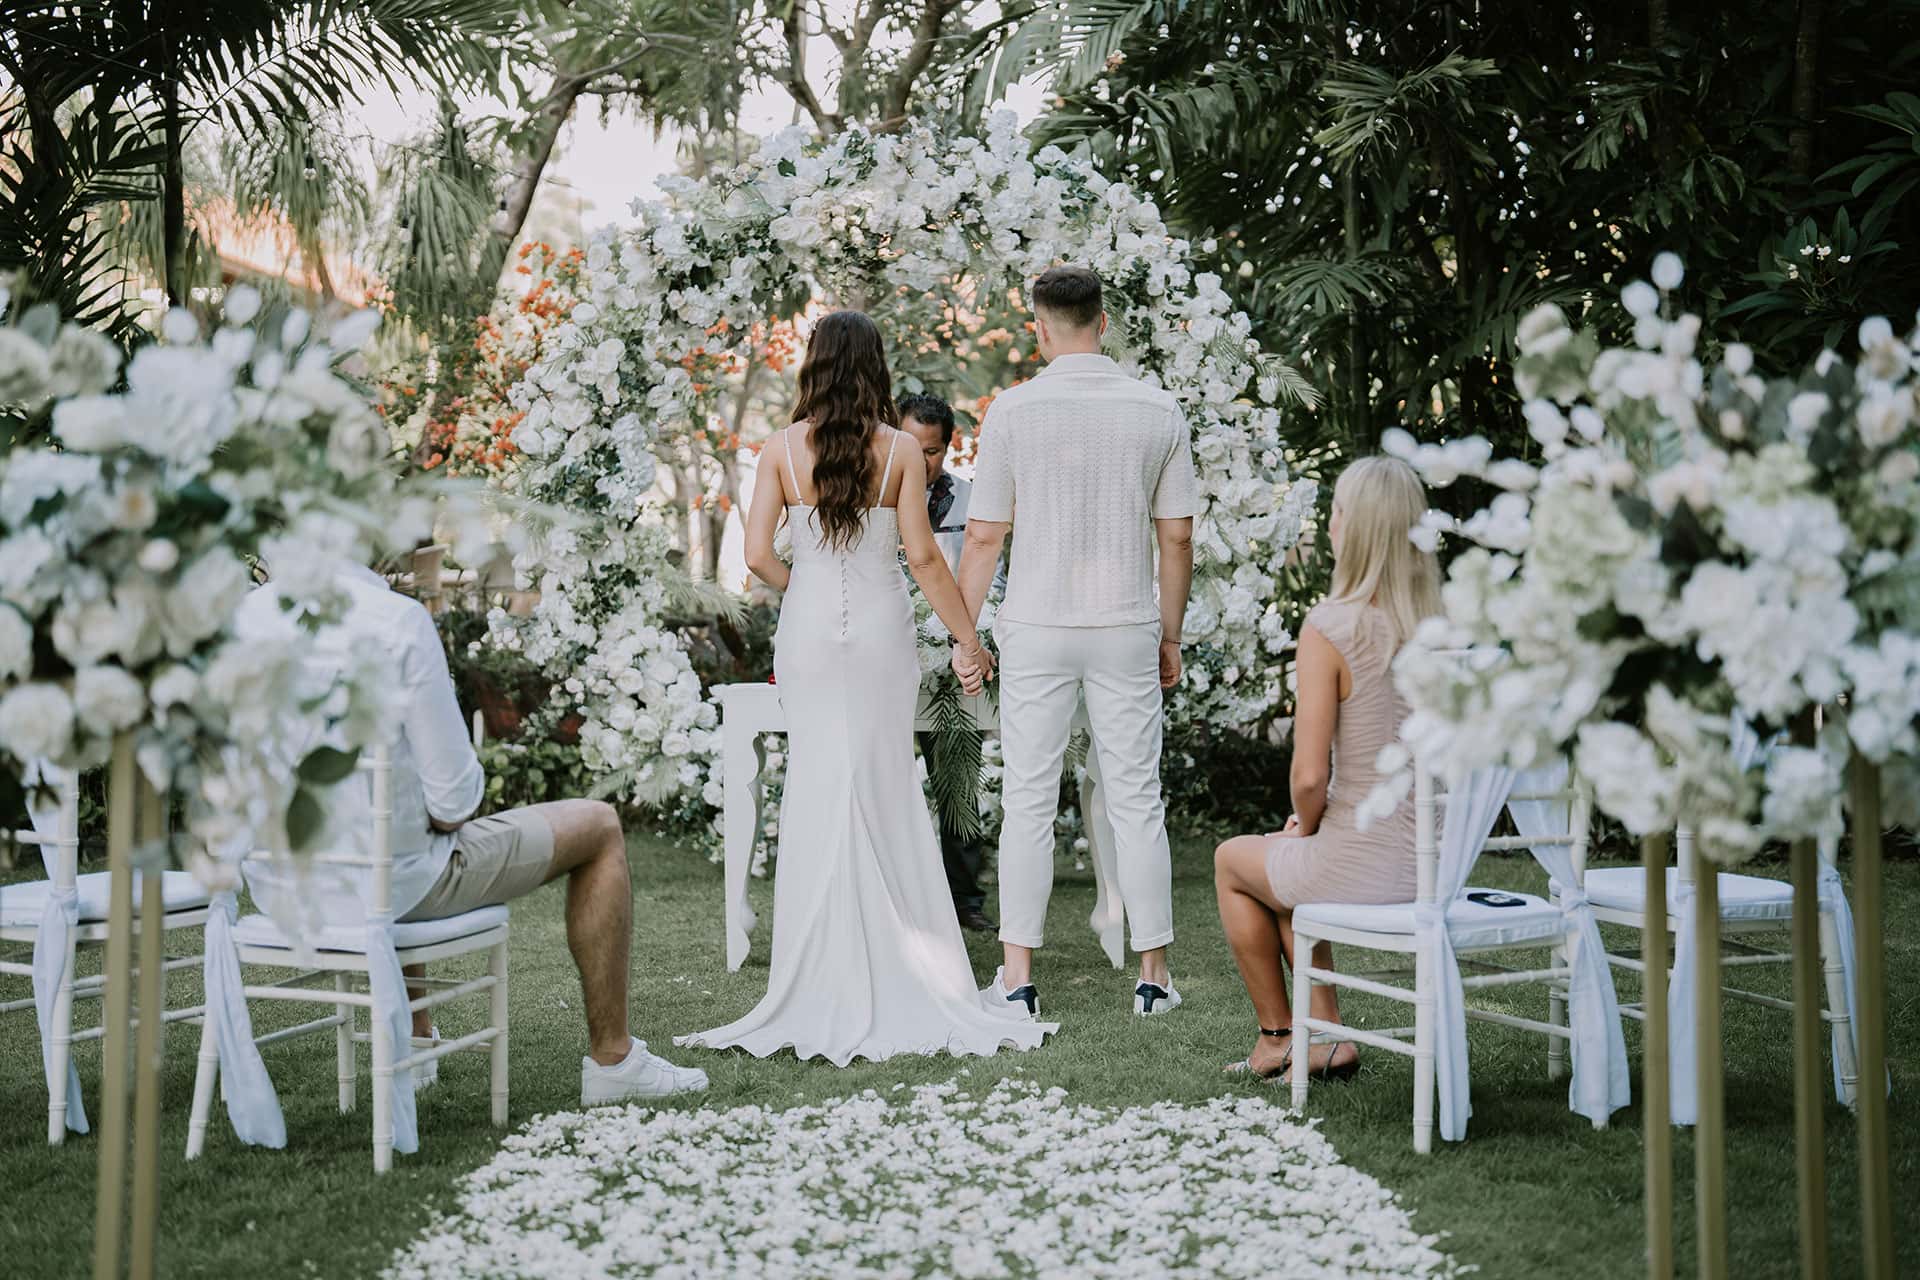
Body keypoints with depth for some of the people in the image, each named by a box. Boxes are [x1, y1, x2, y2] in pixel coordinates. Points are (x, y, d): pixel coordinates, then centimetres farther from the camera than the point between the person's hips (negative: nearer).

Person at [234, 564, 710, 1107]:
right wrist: (450, 814, 4)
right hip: (385, 885, -7)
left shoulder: (245, 614, -1)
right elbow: (454, 801, -19)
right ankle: (612, 1060, 19)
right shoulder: (397, 619, -20)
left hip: (275, 888, 7)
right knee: (598, 827, 11)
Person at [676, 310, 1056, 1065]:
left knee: (819, 789, 7)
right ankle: (894, 969, 7)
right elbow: (921, 556, -6)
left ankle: (828, 976, 7)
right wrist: (967, 637, 3)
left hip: (808, 630, 1)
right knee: (886, 790, 5)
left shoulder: (783, 448, -1)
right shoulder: (899, 450, -4)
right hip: (879, 628, -1)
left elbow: (757, 555, -5)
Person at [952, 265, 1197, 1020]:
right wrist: (1170, 638, 13)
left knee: (1029, 802, 5)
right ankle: (1154, 975, 11)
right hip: (1126, 630, 1)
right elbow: (1176, 538, 4)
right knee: (1136, 802, 7)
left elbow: (985, 537, -4)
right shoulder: (1158, 411, 1)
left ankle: (1017, 978, 7)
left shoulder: (1012, 410, -5)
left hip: (1035, 630, -1)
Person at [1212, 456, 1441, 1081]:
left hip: (1362, 866, -6)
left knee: (1231, 861, 26)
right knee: (1284, 863, 34)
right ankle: (1327, 1037, 30)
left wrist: (1307, 823, 2)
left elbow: (1310, 776, -21)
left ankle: (1277, 1037, 36)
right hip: (1434, 861, 6)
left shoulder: (1330, 626, -20)